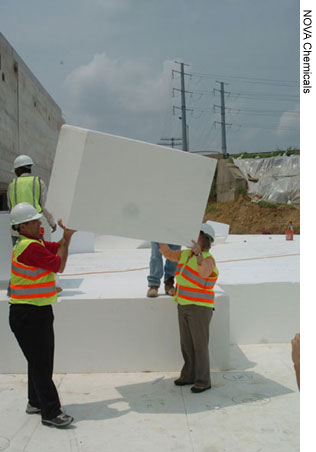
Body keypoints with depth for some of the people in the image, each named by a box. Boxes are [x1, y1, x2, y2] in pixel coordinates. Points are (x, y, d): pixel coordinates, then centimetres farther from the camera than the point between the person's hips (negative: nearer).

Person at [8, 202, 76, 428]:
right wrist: (67, 237, -9)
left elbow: (59, 247, 17)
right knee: (41, 363, -4)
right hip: (28, 314, -10)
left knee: (41, 360, 19)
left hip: (39, 311, 10)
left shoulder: (36, 243, 12)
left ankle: (36, 402, 33)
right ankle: (51, 412, 3)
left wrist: (67, 235, 0)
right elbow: (59, 265, -17)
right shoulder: (30, 247, -20)